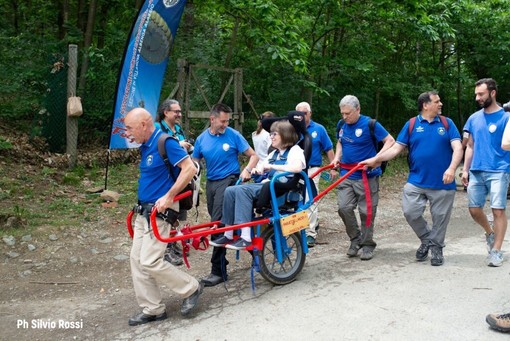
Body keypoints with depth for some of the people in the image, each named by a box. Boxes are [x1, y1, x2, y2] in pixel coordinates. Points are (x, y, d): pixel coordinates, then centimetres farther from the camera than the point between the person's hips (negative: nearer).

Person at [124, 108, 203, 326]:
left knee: (150, 262, -10)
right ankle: (152, 309, 18)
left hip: (160, 212, -9)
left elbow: (189, 168, -21)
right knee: (137, 259, 7)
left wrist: (168, 197, -23)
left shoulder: (165, 142, -15)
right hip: (144, 211, 9)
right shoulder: (145, 147, 11)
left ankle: (191, 289, 10)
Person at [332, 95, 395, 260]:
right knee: (344, 208, -6)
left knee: (366, 211, 2)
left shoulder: (370, 124, -11)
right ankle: (355, 239, 14)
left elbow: (390, 141, -11)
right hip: (346, 176, 5)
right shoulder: (342, 126, 7)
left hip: (367, 177, -5)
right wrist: (337, 157, 7)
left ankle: (367, 244, 18)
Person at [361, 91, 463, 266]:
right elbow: (396, 148, 1)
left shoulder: (447, 123, 3)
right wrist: (375, 159, -10)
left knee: (440, 218, 7)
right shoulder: (411, 124, 3)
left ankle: (436, 248, 29)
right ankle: (426, 239, 19)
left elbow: (458, 148, -6)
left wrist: (451, 168, -24)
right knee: (410, 212, -8)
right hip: (416, 181, 0)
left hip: (443, 183, 0)